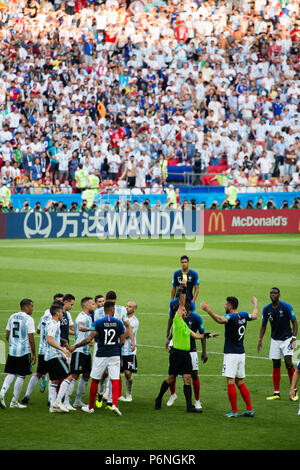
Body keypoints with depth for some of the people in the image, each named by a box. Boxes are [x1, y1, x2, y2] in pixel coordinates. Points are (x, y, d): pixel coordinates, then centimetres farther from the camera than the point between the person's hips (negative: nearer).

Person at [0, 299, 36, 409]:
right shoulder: (28, 319, -11)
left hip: (12, 351, 6)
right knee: (21, 376, 3)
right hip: (24, 352, -6)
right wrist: (33, 354, -5)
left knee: (11, 374, 14)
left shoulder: (12, 317, 8)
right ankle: (14, 402, 6)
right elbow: (31, 339, -13)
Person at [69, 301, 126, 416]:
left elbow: (89, 339, -14)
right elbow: (122, 342, 4)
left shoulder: (98, 323, -9)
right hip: (114, 355, 1)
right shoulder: (119, 323, 0)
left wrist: (75, 346, -4)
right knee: (115, 380, 0)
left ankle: (90, 407, 19)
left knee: (95, 380, 11)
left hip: (101, 355, -1)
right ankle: (114, 404, -19)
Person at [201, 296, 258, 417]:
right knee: (240, 383, 14)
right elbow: (254, 316, 29)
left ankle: (234, 412, -8)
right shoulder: (243, 316, 7)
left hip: (231, 354, -8)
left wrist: (208, 310, -48)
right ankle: (249, 410, 13)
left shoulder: (231, 317, -15)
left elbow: (220, 320, -37)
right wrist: (255, 304, 47)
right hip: (241, 353, 8)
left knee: (230, 382, -6)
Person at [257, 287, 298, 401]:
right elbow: (263, 325, 12)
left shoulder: (286, 307, -11)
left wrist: (294, 338, -15)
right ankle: (276, 393, 9)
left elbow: (294, 322, -6)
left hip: (286, 339, -4)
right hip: (275, 340, 4)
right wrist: (260, 339, 3)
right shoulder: (266, 309, 0)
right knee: (276, 366, 4)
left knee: (289, 364, -13)